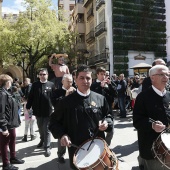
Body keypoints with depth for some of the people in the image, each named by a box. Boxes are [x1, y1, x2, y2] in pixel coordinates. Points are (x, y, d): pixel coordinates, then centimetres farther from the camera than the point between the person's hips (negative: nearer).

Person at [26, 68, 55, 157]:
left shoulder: (51, 85, -2)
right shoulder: (35, 84, 3)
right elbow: (30, 97, 4)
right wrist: (28, 107, 0)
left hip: (48, 111, -3)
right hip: (38, 111, 3)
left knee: (46, 129, 2)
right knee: (40, 128, 20)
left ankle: (47, 147, 9)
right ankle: (42, 140, 44)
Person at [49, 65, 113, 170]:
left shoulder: (100, 99, 0)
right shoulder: (67, 101, -5)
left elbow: (108, 115, 11)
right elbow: (54, 121, 1)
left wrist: (106, 122, -11)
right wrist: (61, 135, -14)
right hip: (77, 149, -1)